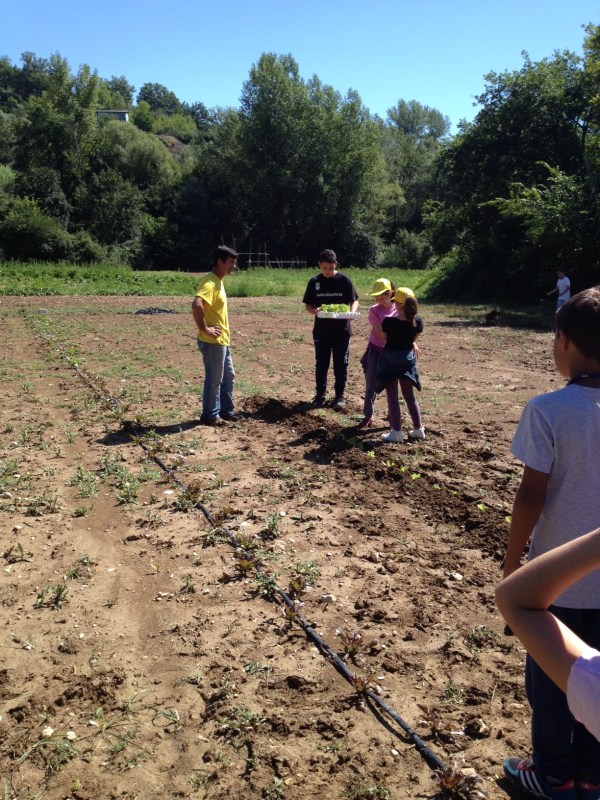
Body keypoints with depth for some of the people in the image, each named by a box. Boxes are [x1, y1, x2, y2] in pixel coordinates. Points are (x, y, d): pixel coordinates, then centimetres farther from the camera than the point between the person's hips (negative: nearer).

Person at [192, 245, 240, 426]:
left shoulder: (217, 281, 13)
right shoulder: (210, 282, -18)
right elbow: (197, 305, -35)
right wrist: (205, 329, -26)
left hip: (222, 340, 10)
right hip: (212, 341, -10)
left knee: (228, 376, 17)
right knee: (214, 379, 0)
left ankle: (226, 411, 27)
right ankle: (210, 415, 11)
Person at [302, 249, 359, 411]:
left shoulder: (344, 280, -3)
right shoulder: (315, 282, 1)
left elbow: (354, 301, 0)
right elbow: (308, 305, 4)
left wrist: (352, 312, -22)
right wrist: (314, 311, -19)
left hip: (342, 330, -1)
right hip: (321, 330, 1)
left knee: (341, 364, 5)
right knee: (321, 363, 8)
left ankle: (339, 396, 16)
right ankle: (320, 394, 20)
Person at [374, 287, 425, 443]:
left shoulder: (388, 322, -21)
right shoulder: (417, 322, -11)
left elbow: (384, 338, -3)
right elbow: (414, 339, 6)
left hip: (390, 358, -4)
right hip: (408, 358, 4)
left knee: (392, 397, 5)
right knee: (409, 396, 17)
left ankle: (396, 432, 5)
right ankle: (418, 429, 23)